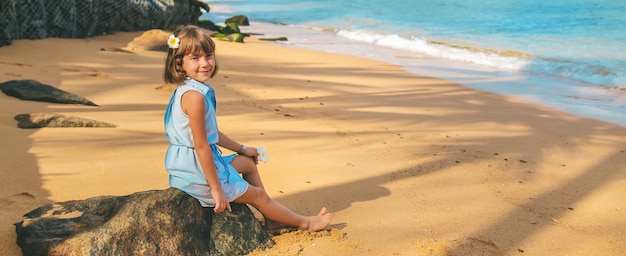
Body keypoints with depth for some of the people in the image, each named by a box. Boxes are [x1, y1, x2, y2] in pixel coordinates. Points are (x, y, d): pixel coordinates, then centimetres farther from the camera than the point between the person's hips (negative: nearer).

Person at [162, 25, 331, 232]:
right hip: (199, 171, -10)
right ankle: (305, 223, 29)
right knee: (258, 195, 7)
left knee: (248, 163, 29)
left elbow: (211, 133, 17)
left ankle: (271, 218, 36)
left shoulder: (188, 91, 7)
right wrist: (216, 188, -22)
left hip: (195, 164, 10)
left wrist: (242, 149, 26)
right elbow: (201, 145, -27)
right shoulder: (195, 96, -26)